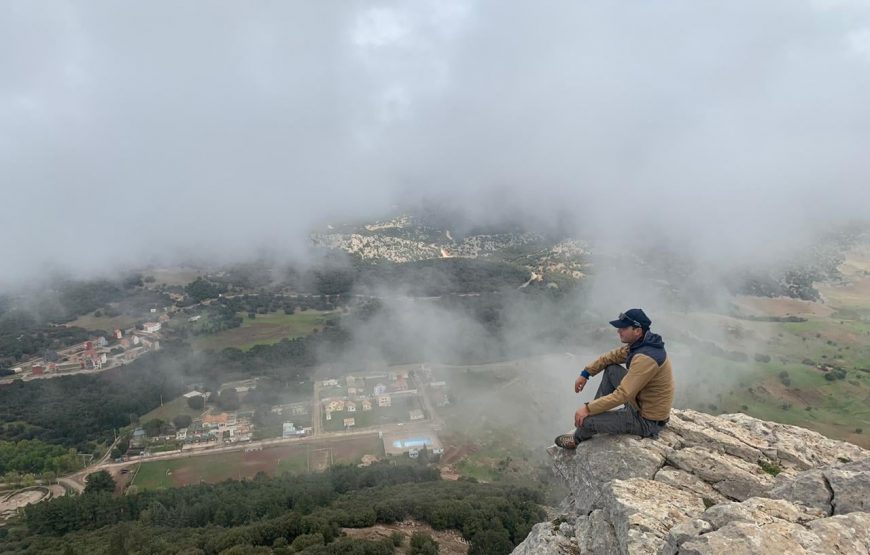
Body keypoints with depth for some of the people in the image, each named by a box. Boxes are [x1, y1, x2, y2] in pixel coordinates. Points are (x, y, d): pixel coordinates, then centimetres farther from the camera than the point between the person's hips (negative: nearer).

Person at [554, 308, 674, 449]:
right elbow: (611, 356, 11)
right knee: (611, 369, 11)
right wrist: (585, 374, 5)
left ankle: (579, 438, 22)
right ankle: (599, 411, 19)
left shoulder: (645, 358, -33)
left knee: (587, 419, -13)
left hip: (647, 420, -9)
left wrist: (588, 409, -26)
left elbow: (622, 395, -32)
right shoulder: (640, 342, -3)